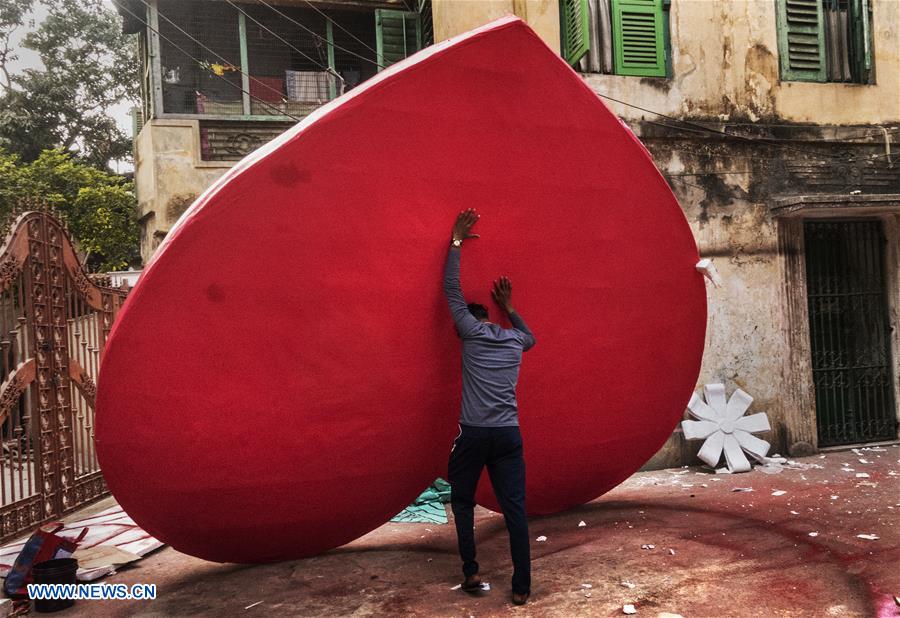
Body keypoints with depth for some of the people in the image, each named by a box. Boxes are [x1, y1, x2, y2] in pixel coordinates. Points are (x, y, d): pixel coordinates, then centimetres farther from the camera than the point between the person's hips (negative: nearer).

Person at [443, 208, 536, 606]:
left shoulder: (471, 332, 3)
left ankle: (471, 572, 11)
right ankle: (521, 587, 3)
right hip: (509, 435, 3)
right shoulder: (514, 339, 14)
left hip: (473, 434, -3)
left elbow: (452, 289, 9)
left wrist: (457, 241, 15)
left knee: (462, 502, 16)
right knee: (515, 510, 3)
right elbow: (530, 337, 39)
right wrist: (509, 308, 40)